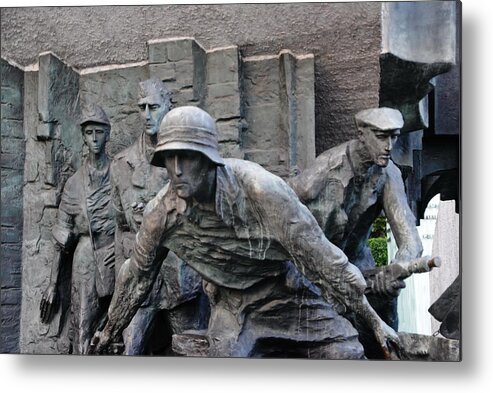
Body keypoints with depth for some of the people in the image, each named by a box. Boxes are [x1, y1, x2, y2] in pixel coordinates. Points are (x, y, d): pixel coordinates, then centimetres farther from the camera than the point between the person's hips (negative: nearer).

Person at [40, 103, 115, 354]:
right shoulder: (74, 183, 9)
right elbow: (62, 236, 10)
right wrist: (53, 284, 7)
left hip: (114, 255, -1)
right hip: (84, 256, 1)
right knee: (81, 333, -4)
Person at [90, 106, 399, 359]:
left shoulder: (259, 188, -31)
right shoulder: (162, 212, -18)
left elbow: (317, 251, -25)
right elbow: (137, 275, 0)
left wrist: (375, 321, -19)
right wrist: (108, 335, 14)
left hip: (289, 292, -2)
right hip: (232, 301, 2)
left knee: (346, 354, -11)